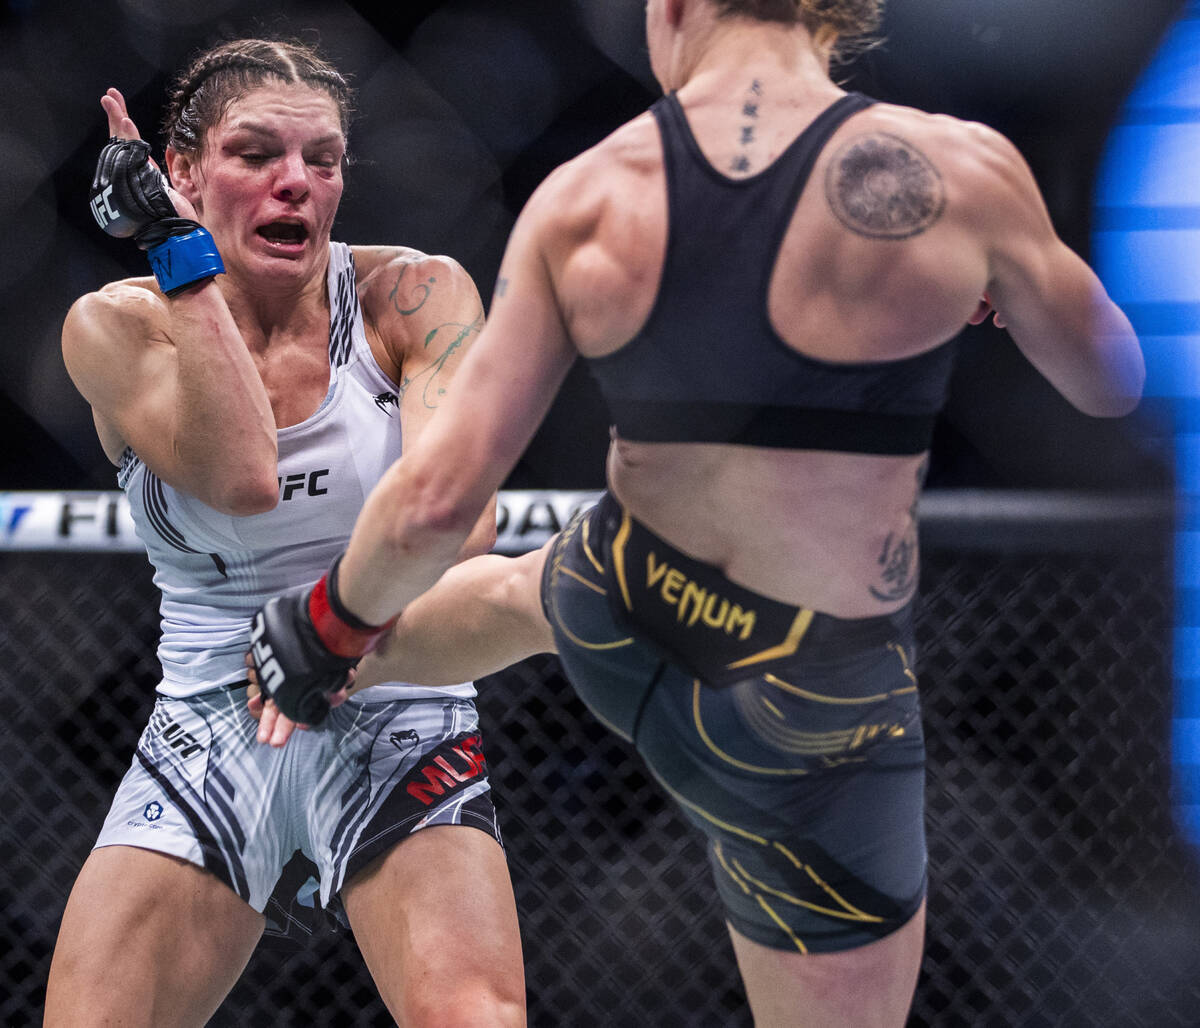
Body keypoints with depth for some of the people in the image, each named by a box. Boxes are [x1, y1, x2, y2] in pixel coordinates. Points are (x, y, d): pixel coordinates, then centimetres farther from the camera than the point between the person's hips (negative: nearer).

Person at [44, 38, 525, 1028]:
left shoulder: (416, 296, -2)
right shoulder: (116, 327, 0)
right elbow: (243, 478, -18)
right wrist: (178, 252, -19)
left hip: (399, 730, -2)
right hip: (211, 732, 2)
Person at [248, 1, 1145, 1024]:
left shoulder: (586, 197, -11)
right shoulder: (959, 171, -18)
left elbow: (439, 500, -10)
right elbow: (1111, 381, 0)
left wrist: (335, 621, 10)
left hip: (611, 619, 4)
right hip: (807, 726, -4)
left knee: (502, 588, 39)